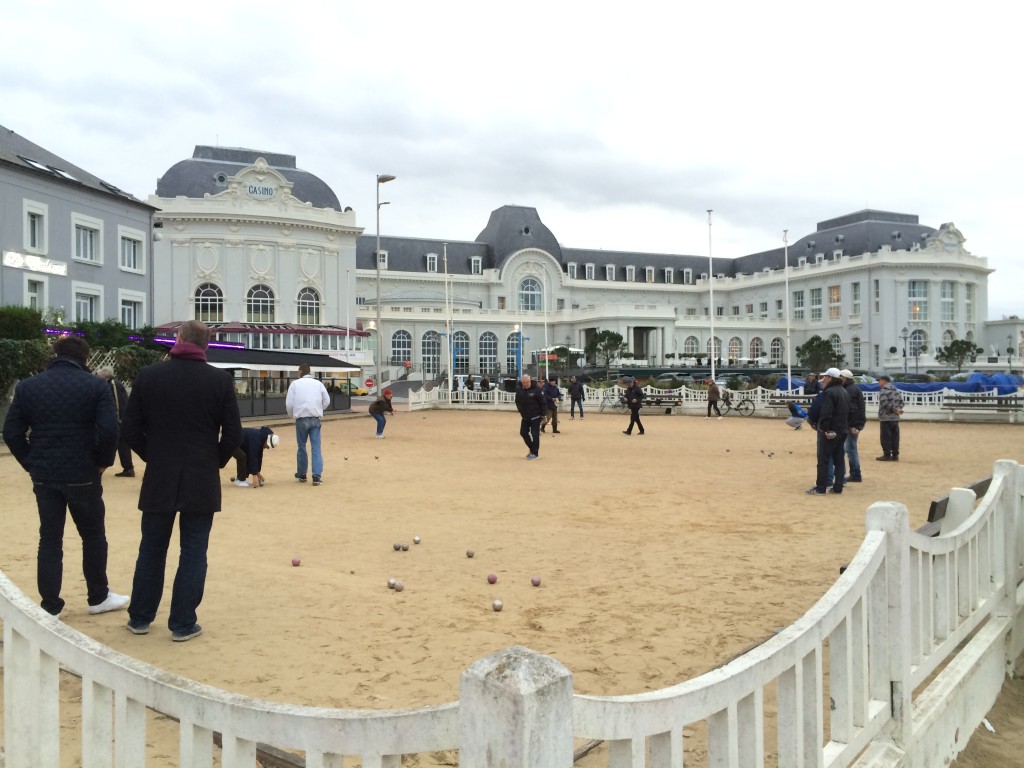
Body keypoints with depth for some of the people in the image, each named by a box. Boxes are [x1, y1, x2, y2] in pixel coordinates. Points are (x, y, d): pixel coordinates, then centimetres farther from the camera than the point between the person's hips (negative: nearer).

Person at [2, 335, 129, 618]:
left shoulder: (27, 386, 4)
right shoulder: (95, 386, -6)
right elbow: (109, 430, -16)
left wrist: (31, 463, 8)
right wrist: (103, 461, -2)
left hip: (43, 475, 3)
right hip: (82, 474, -3)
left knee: (50, 539, 10)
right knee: (93, 535, 12)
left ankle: (50, 606, 13)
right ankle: (98, 597, 22)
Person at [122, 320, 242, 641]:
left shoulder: (148, 376, -3)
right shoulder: (221, 380, -7)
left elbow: (131, 429, -1)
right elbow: (233, 434, -6)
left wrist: (153, 456, 15)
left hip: (158, 479, 2)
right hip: (202, 481, -1)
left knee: (151, 550, 16)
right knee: (193, 553, 7)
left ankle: (140, 618, 27)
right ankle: (183, 624, 12)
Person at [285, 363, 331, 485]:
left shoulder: (295, 384, 3)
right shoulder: (318, 383, 8)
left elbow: (289, 403, 0)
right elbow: (327, 401, 5)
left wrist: (292, 415, 17)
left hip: (301, 419, -1)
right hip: (316, 419, 1)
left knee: (301, 447, 13)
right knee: (316, 448, 1)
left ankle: (301, 474, 25)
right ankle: (317, 476, -8)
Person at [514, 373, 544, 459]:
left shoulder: (536, 389, -16)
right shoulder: (519, 389, -2)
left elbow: (542, 403, -13)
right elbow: (517, 401, 12)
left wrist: (543, 415, -13)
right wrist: (520, 410, 3)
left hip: (535, 417, -6)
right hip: (525, 417, 6)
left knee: (535, 434, -3)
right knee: (523, 433, 10)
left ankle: (535, 453, 9)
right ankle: (532, 448, 28)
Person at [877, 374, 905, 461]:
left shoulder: (884, 389, -9)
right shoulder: (896, 389, 16)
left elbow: (884, 402, -21)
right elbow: (901, 401, 13)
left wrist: (895, 409, -14)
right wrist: (898, 409, -2)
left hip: (886, 417, -8)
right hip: (895, 418, 8)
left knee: (885, 437, -2)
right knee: (895, 436, 10)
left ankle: (887, 455, -2)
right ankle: (895, 455, 13)